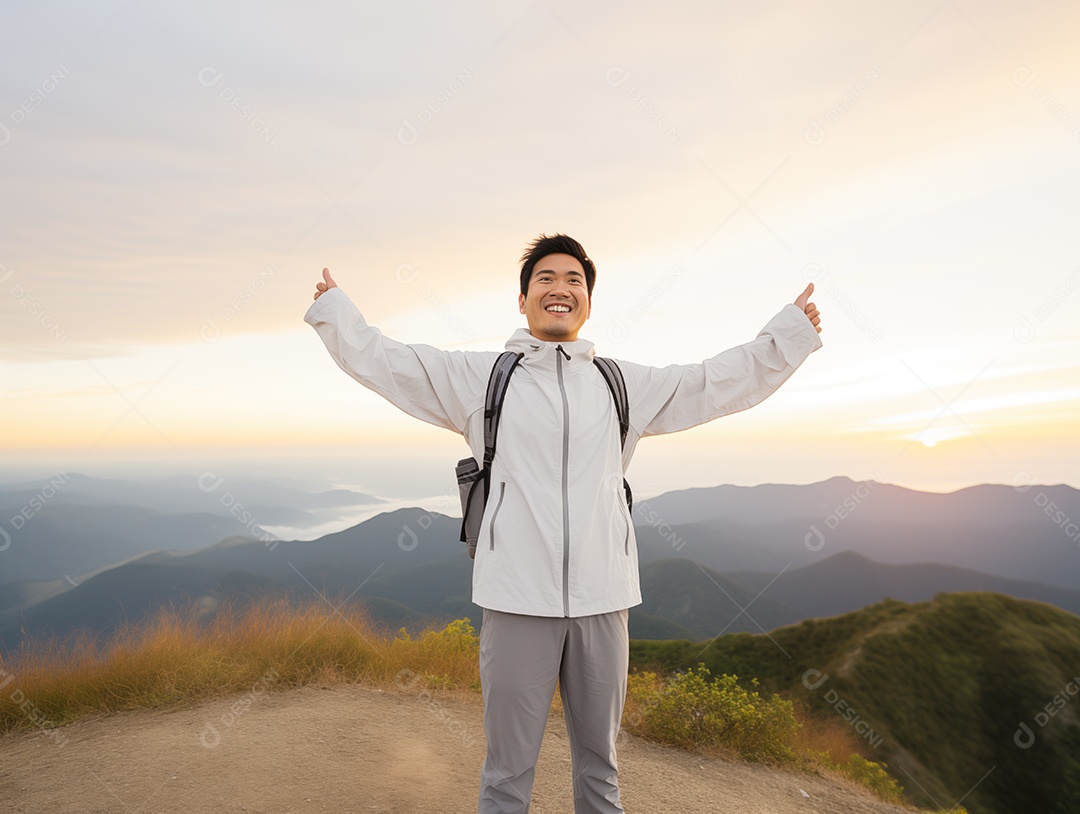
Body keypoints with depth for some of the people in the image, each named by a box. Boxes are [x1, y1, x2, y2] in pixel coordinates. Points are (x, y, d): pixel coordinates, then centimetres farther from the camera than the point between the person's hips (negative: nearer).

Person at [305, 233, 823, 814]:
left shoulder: (626, 384, 11)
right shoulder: (477, 376, 6)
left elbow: (724, 381, 17)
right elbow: (385, 362, 9)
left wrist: (792, 331, 16)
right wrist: (333, 310, 8)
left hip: (602, 596, 3)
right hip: (516, 594, -2)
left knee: (599, 765, 20)